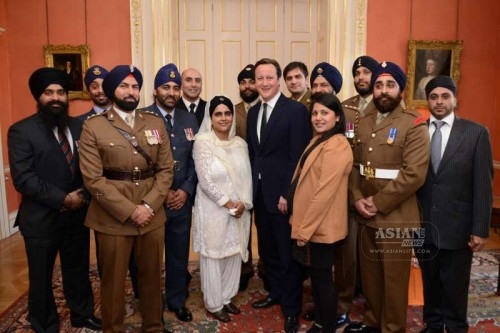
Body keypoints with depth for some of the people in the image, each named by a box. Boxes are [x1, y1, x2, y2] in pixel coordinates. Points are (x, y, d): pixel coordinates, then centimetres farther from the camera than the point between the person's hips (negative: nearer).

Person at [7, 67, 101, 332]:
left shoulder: (79, 126, 6)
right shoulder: (21, 131, -8)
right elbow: (23, 178, -17)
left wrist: (83, 195, -12)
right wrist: (62, 199, -19)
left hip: (78, 214, 4)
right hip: (41, 219, -3)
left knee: (79, 270, 19)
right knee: (41, 278, 14)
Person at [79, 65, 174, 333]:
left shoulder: (155, 123, 7)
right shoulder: (93, 126, -4)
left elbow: (166, 169, 4)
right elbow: (93, 179, -10)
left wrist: (149, 206, -10)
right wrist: (130, 211, -14)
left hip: (152, 215, 3)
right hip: (113, 218, -3)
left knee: (152, 276, 15)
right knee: (113, 281, 10)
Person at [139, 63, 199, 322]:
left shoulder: (190, 120, 7)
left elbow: (195, 159, 7)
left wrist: (186, 189, -5)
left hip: (182, 199, 4)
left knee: (179, 254, 14)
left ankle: (177, 301, 34)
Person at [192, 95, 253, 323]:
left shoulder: (240, 143, 5)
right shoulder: (203, 142, -11)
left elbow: (247, 177, 5)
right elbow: (206, 180, -16)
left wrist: (243, 203, -9)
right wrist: (228, 204, -15)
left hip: (239, 210, 5)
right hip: (213, 210, -5)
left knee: (234, 255, 14)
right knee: (213, 257, 7)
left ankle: (226, 298, 33)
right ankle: (214, 304, 24)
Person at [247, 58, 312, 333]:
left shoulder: (296, 110, -11)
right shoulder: (253, 112, 11)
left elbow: (297, 157, -15)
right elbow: (252, 152, 13)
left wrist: (287, 194, -16)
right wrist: (251, 186, 7)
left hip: (283, 194, -6)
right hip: (259, 193, 7)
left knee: (288, 253, 5)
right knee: (267, 249, 18)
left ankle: (291, 308, 21)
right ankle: (275, 292, 37)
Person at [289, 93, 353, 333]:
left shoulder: (336, 146, -19)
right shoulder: (318, 140, 12)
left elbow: (325, 192, -23)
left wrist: (305, 229, -18)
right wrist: (302, 225, 11)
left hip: (321, 227, -9)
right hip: (310, 224, 9)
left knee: (322, 277, 6)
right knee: (315, 275, 19)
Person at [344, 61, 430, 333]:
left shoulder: (414, 125, -10)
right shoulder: (363, 123, 10)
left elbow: (414, 175, -18)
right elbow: (354, 166, 10)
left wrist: (378, 202, -17)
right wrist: (357, 199, -6)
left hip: (395, 217, -5)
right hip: (365, 215, 6)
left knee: (394, 278, 8)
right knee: (369, 273, 18)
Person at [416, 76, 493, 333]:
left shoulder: (476, 133, -3)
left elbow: (483, 185, -5)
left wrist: (480, 229, -8)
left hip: (457, 227, -2)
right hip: (423, 225, 2)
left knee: (455, 287, 11)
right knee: (430, 283, 17)